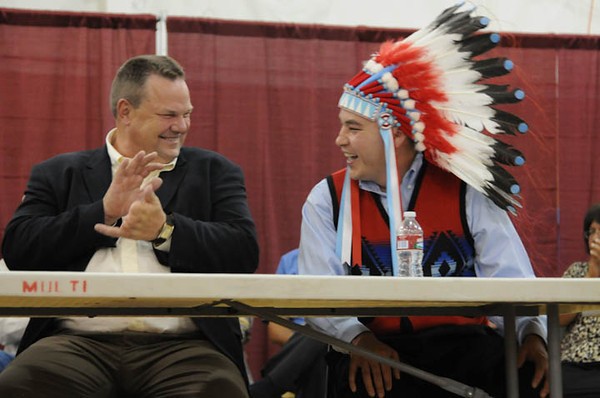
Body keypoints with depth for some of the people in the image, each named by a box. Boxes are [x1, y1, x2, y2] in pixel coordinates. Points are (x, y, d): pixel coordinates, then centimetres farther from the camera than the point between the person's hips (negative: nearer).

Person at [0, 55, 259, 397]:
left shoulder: (215, 172, 19)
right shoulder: (59, 174, 18)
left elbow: (245, 252, 5)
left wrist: (165, 230, -8)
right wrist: (104, 211, -3)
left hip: (182, 344, 0)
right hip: (80, 341, 0)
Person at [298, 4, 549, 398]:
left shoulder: (466, 195, 6)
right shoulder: (327, 200, 10)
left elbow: (513, 285, 1)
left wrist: (532, 336, -21)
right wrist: (358, 337, -19)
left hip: (460, 341, 1)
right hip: (374, 348, -1)